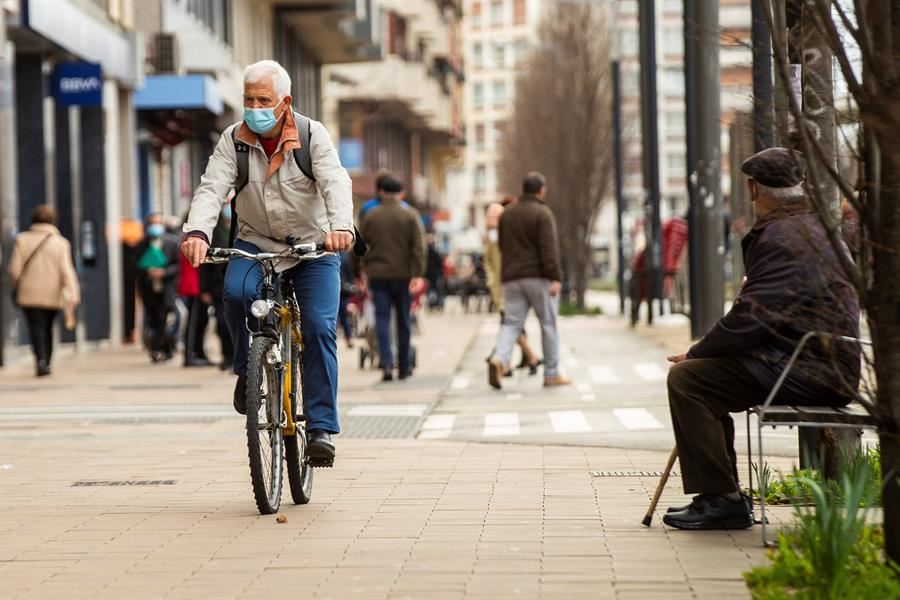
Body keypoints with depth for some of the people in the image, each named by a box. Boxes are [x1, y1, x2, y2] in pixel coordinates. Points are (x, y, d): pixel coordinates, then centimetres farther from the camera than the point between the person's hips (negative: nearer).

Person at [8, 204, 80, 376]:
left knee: (36, 328, -5)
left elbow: (14, 269, -2)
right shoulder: (60, 242, -2)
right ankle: (45, 364, 23)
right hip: (52, 294, 1)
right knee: (47, 329, 16)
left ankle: (41, 360, -26)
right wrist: (72, 294, -14)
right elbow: (66, 271, -10)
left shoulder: (22, 239, -1)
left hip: (29, 293, -1)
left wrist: (20, 285, 16)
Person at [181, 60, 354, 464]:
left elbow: (336, 183, -26)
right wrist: (197, 232, -39)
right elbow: (212, 189, -19)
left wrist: (341, 226, -47)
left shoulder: (312, 135, -12)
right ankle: (248, 370, -4)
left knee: (319, 327, -15)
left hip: (313, 246, -1)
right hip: (255, 243, 1)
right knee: (237, 291, -30)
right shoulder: (233, 140, -7)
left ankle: (321, 427, -9)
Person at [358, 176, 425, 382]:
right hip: (402, 274, 0)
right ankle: (404, 367, 16)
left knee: (382, 318, -1)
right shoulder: (410, 215, -1)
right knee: (403, 320, 10)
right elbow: (418, 247, -9)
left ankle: (386, 364, -19)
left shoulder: (371, 216, 4)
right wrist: (418, 274, -11)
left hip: (377, 274, 0)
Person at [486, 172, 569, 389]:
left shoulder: (507, 213, 13)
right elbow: (549, 248, -16)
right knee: (548, 323, 5)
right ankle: (551, 373, 9)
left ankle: (500, 358, -23)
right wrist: (555, 277, -19)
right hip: (538, 277, -5)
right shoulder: (542, 213, -8)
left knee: (512, 323, 4)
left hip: (511, 277, 5)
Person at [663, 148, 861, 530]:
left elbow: (750, 318, -20)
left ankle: (720, 498, -10)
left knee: (686, 377, -12)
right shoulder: (822, 230, 19)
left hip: (807, 374, -11)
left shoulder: (780, 238, -15)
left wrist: (697, 352, -7)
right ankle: (722, 498, 22)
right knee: (705, 375, 22)